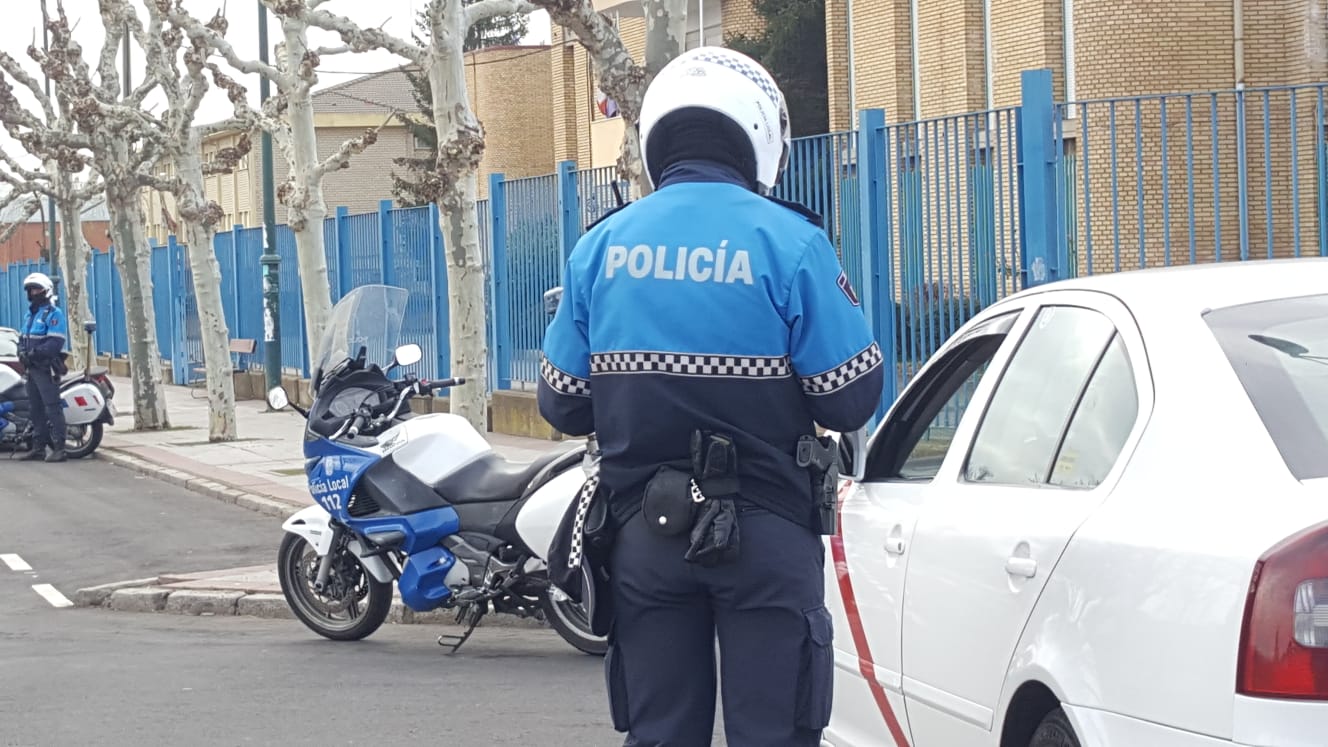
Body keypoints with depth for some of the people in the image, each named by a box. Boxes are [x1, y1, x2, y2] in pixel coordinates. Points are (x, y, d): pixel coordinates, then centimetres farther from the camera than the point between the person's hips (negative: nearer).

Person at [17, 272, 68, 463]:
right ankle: (38, 446, 19)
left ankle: (59, 448, -15)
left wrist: (35, 353, -23)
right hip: (32, 368, 9)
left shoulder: (54, 314, -8)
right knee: (35, 408, 12)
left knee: (52, 408, -12)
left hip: (47, 368, -9)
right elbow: (22, 338, 19)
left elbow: (55, 343, -18)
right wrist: (22, 352, -2)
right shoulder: (29, 314, 19)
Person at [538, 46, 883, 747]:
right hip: (764, 531, -3)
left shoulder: (601, 246, 2)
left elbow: (562, 405, 6)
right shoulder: (787, 242, -9)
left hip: (641, 531, 4)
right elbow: (851, 400, -8)